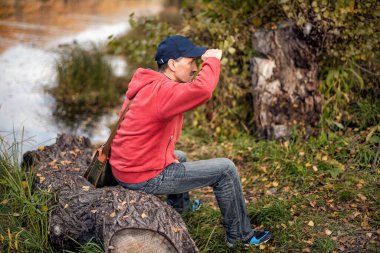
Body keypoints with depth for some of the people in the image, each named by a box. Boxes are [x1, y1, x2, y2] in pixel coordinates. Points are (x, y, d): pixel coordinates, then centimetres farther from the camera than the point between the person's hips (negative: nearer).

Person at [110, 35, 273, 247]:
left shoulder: (150, 86, 8)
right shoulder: (162, 91, -24)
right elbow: (203, 89, -38)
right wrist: (212, 60, -20)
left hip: (129, 167, 10)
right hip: (145, 177, -10)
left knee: (181, 157, 39)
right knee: (225, 169, -3)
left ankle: (179, 206, 53)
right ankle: (241, 234, 12)